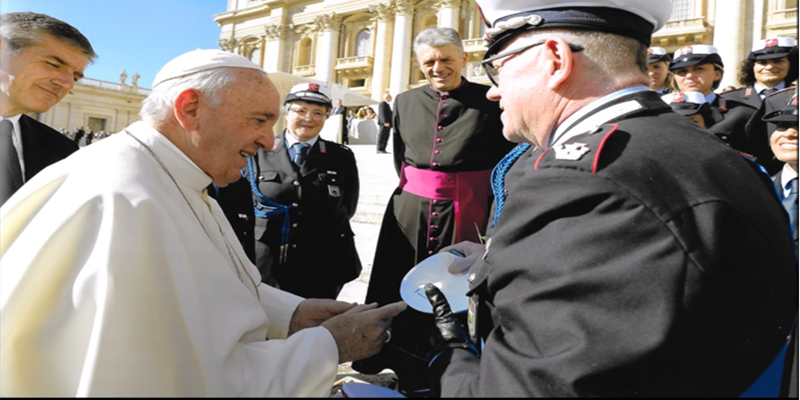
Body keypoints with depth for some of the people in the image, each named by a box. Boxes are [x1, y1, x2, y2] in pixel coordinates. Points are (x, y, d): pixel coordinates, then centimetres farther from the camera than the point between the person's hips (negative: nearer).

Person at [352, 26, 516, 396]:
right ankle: (411, 378, 29)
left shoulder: (490, 103, -5)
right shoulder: (405, 102, 8)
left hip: (465, 216, -4)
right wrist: (411, 191, 15)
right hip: (410, 213, 4)